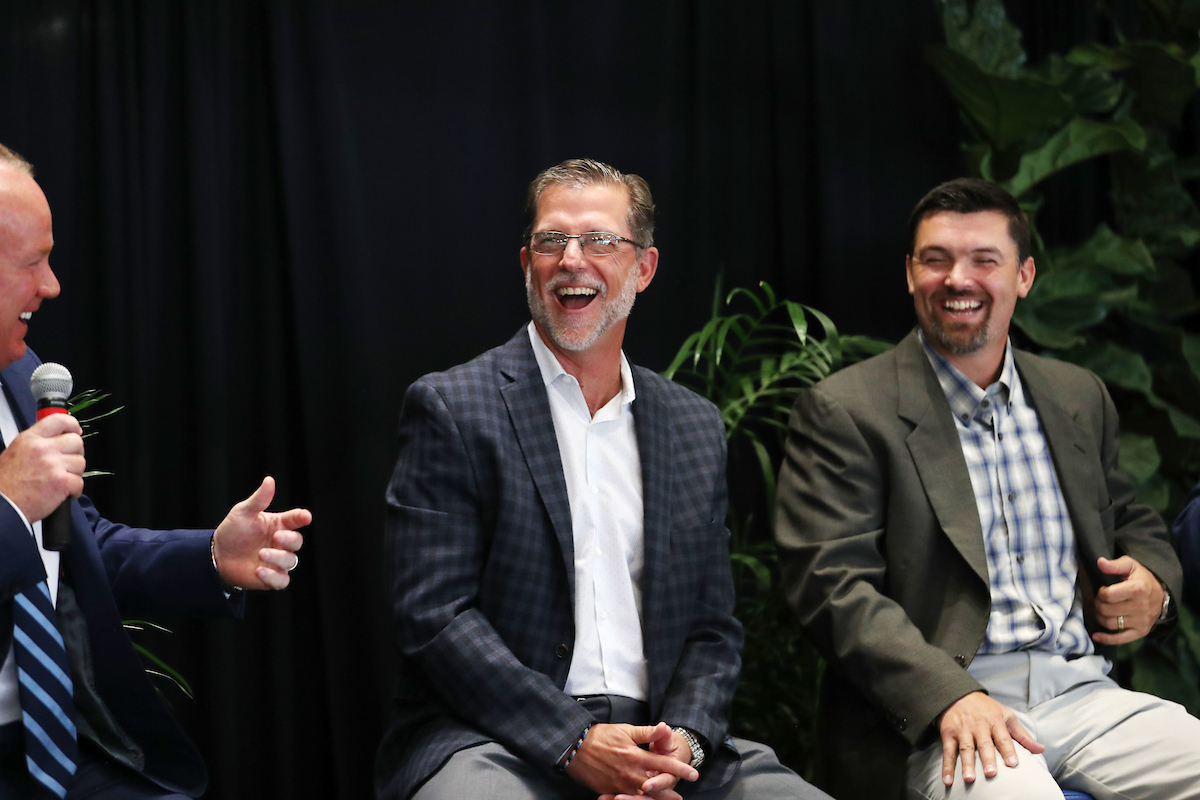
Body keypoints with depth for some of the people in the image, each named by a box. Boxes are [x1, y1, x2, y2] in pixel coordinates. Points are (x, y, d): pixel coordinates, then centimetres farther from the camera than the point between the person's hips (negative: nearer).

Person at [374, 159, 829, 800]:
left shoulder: (697, 428, 16)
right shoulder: (450, 408, 2)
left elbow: (712, 627, 15)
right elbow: (432, 615, -6)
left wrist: (681, 742, -6)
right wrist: (576, 742, -14)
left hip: (655, 741, 5)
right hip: (495, 741, -4)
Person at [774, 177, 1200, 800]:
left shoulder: (1078, 397, 18)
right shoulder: (842, 412, 0)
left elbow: (1134, 525, 31)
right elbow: (833, 583, -9)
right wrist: (949, 696, -22)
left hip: (1082, 694, 6)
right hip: (931, 719, -6)